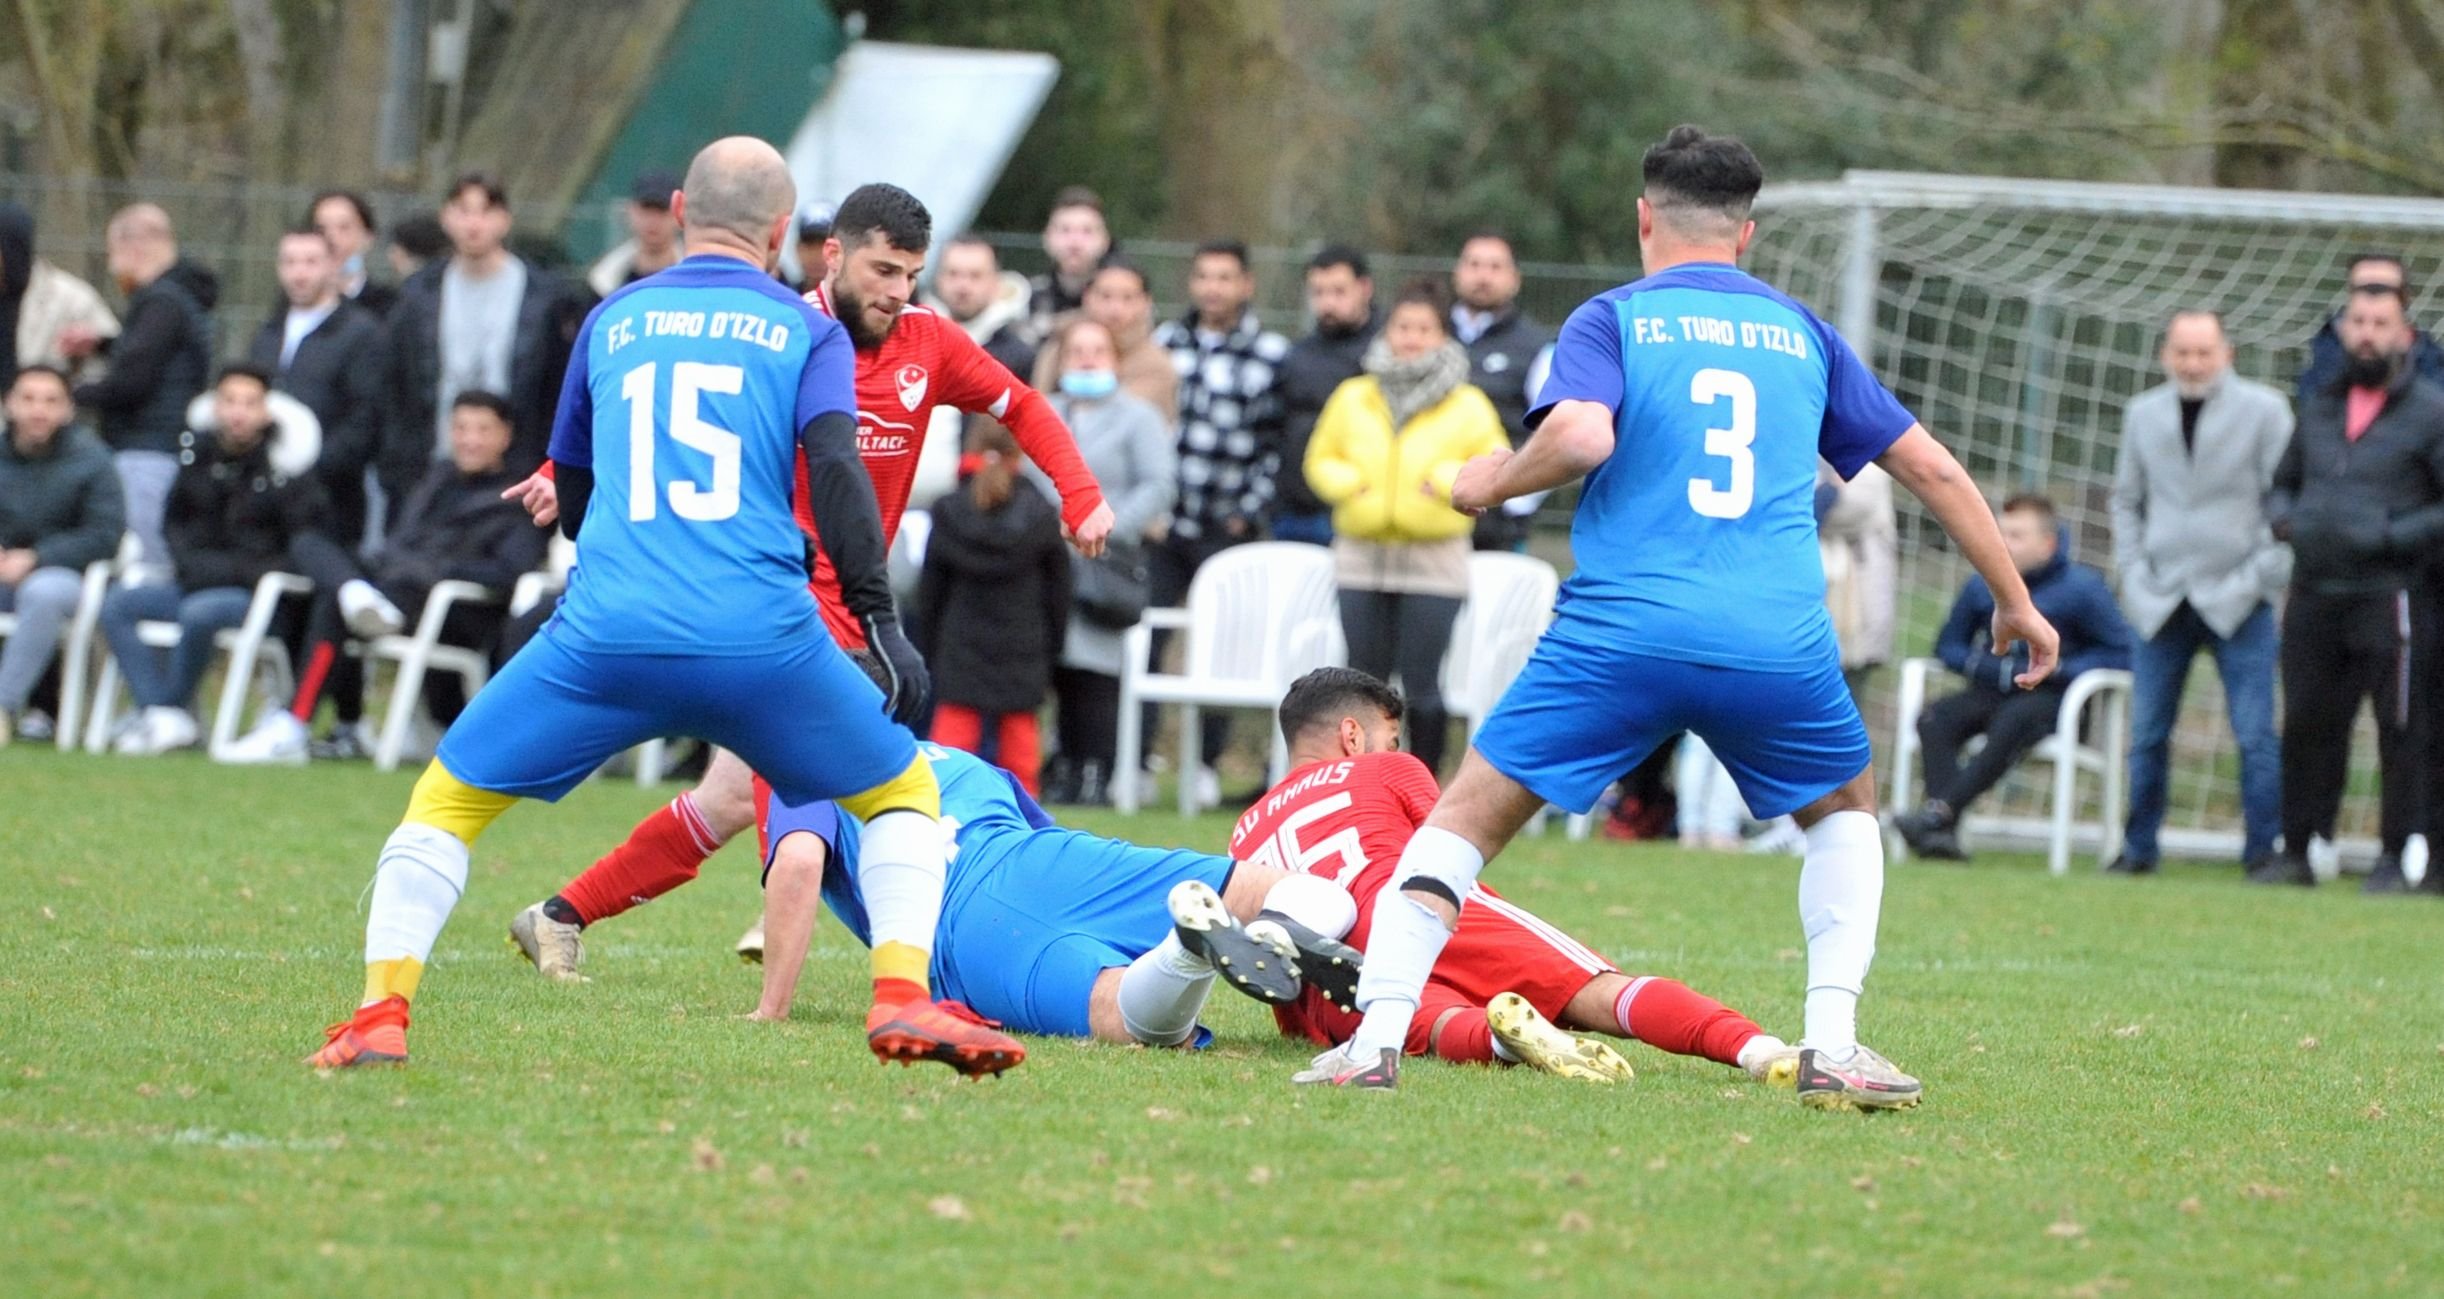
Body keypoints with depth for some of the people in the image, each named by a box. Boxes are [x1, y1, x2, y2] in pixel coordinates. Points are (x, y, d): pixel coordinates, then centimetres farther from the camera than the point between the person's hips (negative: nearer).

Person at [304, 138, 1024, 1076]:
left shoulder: (613, 320, 20)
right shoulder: (808, 332, 12)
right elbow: (834, 469, -4)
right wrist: (880, 619, -6)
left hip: (606, 632, 1)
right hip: (761, 637, -1)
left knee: (448, 798, 17)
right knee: (905, 792, 19)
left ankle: (380, 1012, 0)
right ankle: (903, 996, -1)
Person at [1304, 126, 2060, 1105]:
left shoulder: (1613, 320, 8)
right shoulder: (1802, 333, 20)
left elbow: (1580, 434, -13)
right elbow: (1933, 469, 23)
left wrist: (1495, 482, 8)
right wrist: (2015, 601, 32)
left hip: (1622, 630, -2)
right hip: (1779, 645, 2)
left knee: (1467, 814, 9)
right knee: (1845, 811, 28)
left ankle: (1378, 1035, -7)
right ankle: (1832, 1044, 11)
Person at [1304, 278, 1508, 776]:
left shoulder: (1467, 405, 3)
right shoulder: (1353, 398, 10)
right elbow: (1321, 459, 15)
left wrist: (1447, 480, -15)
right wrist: (1347, 483, -5)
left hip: (1434, 561, -2)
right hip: (1362, 557, 2)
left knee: (1422, 683, -4)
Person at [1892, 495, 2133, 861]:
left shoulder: (2082, 588, -4)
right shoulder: (1984, 586, 7)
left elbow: (2122, 653, -6)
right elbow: (1948, 646, 18)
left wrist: (2055, 671, -14)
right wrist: (1994, 669, -3)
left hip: (2051, 698, -4)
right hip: (1992, 694, 4)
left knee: (2013, 719, -37)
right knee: (1936, 718, -25)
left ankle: (1940, 811, -44)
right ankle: (1941, 831, -40)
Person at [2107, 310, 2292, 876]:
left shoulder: (2263, 410, -1)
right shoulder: (2144, 413, 10)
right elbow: (2127, 499, 19)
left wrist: (2264, 575, -9)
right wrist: (2133, 571, 7)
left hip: (2237, 601, -3)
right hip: (2161, 603, 3)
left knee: (2256, 737, -5)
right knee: (2148, 735, 3)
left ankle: (2264, 850, 0)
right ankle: (2140, 847, 12)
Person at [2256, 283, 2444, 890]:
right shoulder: (2320, 407, 15)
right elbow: (2284, 481, 28)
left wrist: (2390, 537, -15)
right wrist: (2283, 517, 6)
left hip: (2387, 595, -5)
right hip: (2313, 598, 5)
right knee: (2307, 723, 7)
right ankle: (2298, 850, 15)